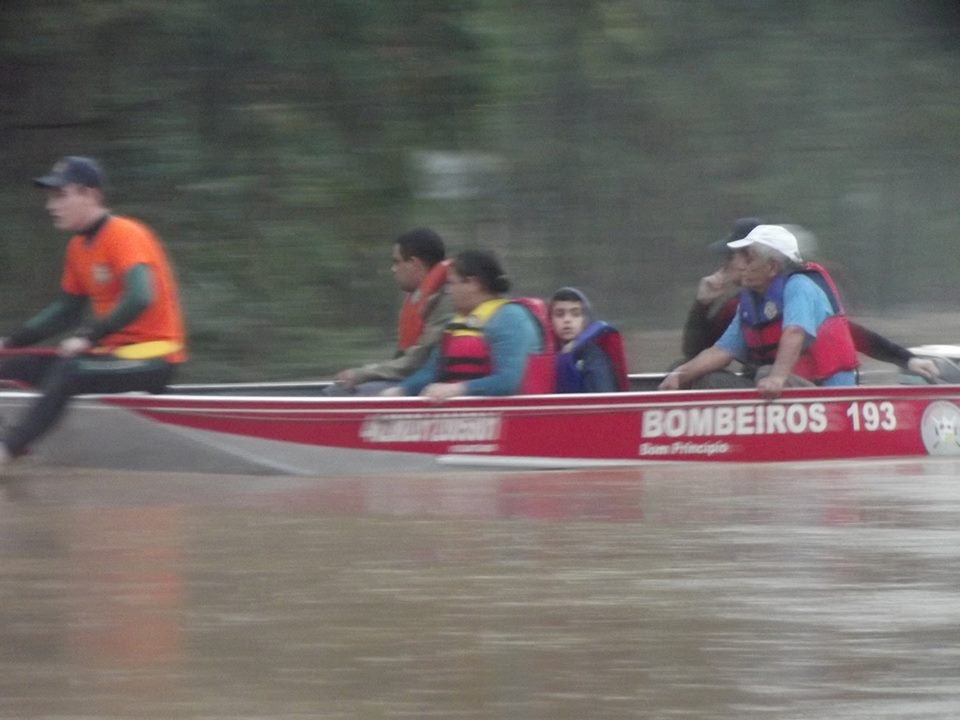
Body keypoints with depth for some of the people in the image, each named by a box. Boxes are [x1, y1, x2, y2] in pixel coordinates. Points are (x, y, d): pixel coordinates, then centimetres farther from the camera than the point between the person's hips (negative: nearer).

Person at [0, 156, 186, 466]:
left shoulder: (124, 235, -15)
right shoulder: (79, 247, 12)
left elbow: (140, 298, -30)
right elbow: (65, 311, 21)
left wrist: (88, 336, -31)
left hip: (153, 359, -9)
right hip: (113, 352, 9)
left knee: (68, 372, -33)